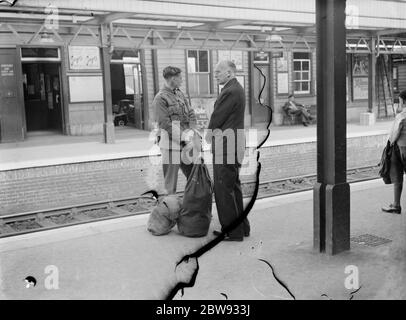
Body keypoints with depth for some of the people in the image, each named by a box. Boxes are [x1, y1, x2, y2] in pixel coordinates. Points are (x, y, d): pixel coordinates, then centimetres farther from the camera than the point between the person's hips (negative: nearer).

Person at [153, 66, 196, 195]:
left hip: (185, 143, 8)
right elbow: (165, 123, -15)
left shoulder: (180, 93, 14)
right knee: (171, 179, 1)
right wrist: (184, 136, -17)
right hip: (171, 143, -8)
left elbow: (191, 113, 14)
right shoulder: (160, 98, -10)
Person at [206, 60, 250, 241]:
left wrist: (208, 133, 4)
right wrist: (213, 132, 10)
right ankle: (241, 226, 28)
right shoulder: (237, 89, 16)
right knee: (233, 187, 18)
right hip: (233, 144, 11)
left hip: (225, 145, -11)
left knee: (225, 188, -4)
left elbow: (217, 118, -13)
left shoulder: (230, 92, -18)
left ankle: (233, 232, 4)